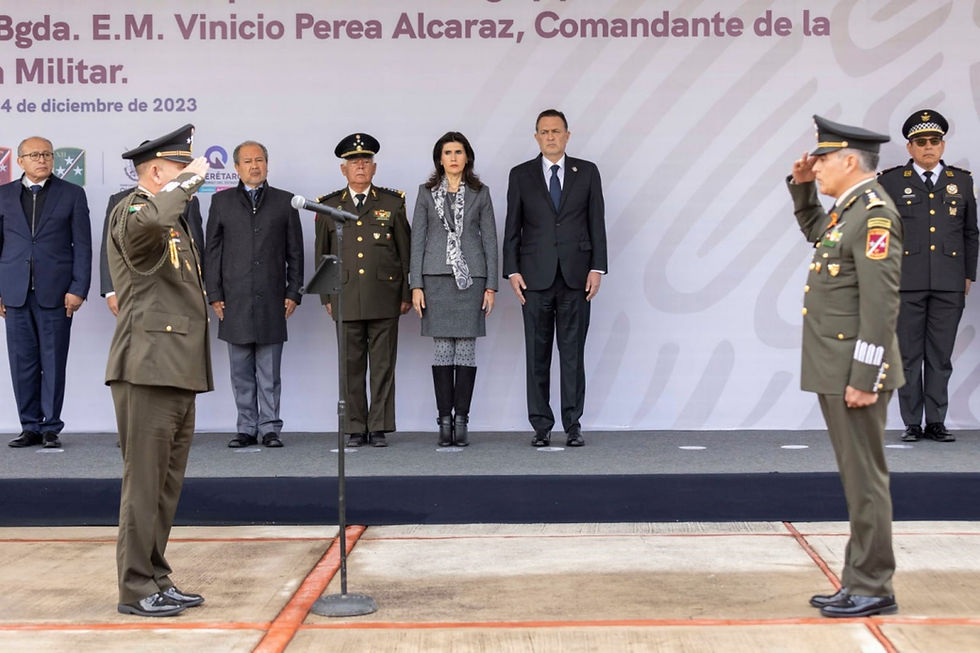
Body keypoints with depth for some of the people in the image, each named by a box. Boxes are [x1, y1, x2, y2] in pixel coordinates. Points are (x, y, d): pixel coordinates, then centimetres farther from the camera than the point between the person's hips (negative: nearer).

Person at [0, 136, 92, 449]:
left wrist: (78, 289, -6)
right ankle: (30, 426, 13)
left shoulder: (72, 194, 6)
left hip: (55, 292, -2)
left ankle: (51, 428, 7)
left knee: (53, 362, 0)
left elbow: (83, 245, 2)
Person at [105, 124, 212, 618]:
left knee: (166, 486, 14)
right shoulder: (131, 211, -9)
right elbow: (146, 225, -36)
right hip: (148, 370, -10)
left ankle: (157, 581, 22)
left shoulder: (172, 220, 22)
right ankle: (136, 589, 1)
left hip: (179, 373, 10)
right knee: (144, 483, -5)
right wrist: (187, 182, -26)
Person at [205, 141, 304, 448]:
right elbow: (212, 251, 8)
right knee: (241, 371, 4)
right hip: (235, 301, 1)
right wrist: (214, 294, 2)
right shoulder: (222, 202, 10)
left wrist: (294, 293, 1)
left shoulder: (285, 202, 9)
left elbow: (295, 252, 8)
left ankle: (270, 428, 7)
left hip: (271, 300, -1)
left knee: (270, 372, 1)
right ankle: (246, 429, 11)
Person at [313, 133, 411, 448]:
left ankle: (379, 428, 6)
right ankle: (356, 429, 10)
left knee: (383, 365, 0)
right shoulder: (329, 206, 10)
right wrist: (327, 297, 6)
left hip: (384, 299, -1)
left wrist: (407, 294, 2)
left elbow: (405, 252, 7)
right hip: (346, 300, 1)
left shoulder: (393, 204, 7)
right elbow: (322, 254, 12)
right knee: (351, 366, 3)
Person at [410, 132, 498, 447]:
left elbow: (490, 240, 6)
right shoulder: (426, 192, 7)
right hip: (437, 276, 0)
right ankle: (444, 419, 5)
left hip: (471, 276, 0)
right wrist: (416, 285, -2)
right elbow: (417, 239, 5)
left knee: (467, 347, -1)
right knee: (442, 348, 0)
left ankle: (461, 419, 4)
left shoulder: (480, 193, 7)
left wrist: (491, 285, -1)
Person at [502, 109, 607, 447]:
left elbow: (597, 223, 5)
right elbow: (512, 228, 6)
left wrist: (597, 268, -3)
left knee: (573, 352, 0)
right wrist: (512, 271, -3)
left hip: (576, 276, 0)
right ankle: (541, 426, 8)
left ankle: (573, 425, 5)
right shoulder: (521, 175, 7)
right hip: (535, 277, 0)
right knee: (537, 354, 2)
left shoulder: (587, 172, 8)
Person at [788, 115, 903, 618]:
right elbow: (816, 233, 38)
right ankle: (860, 582, 21)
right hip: (834, 370, 10)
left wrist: (864, 379, -22)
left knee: (864, 480, -3)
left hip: (856, 372, -10)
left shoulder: (875, 213, -15)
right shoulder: (850, 209, 14)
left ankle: (873, 590, 4)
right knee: (857, 478, 13)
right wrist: (801, 187, 21)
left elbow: (881, 304, -21)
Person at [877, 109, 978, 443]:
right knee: (908, 356, 1)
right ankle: (912, 424, 7)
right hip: (906, 284, -2)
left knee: (941, 357, 4)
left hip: (949, 285, 2)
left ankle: (937, 422, 10)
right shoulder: (891, 181, 5)